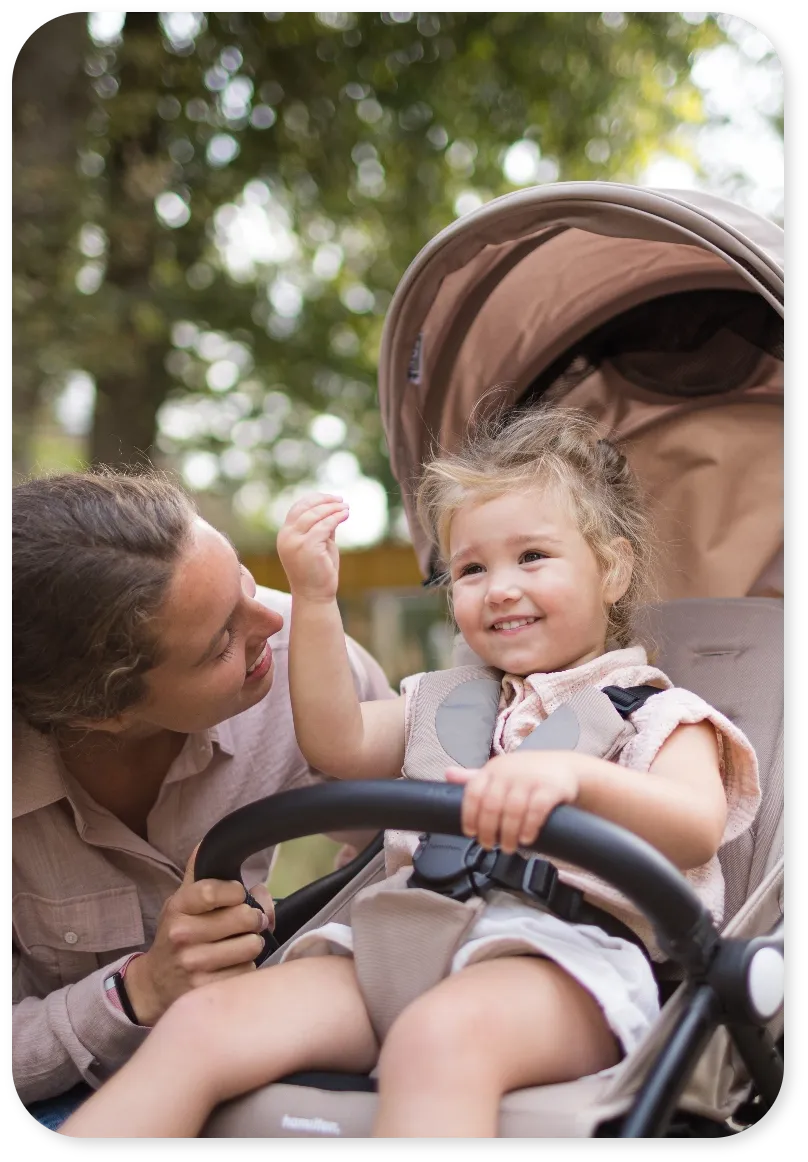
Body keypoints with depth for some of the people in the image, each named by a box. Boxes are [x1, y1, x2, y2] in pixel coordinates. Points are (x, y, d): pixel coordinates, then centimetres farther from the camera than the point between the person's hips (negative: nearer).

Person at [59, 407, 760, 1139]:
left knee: (439, 1036, -41)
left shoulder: (655, 714, 10)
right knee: (202, 1023, -17)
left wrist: (574, 775, -31)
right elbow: (340, 747, 16)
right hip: (398, 940, 6)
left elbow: (698, 829, -10)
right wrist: (315, 600, 7)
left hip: (563, 955, -5)